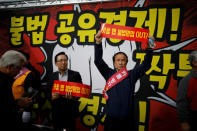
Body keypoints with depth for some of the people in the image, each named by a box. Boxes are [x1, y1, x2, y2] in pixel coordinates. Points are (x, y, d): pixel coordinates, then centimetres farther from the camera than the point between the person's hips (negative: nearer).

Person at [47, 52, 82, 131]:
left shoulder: (75, 75, -1)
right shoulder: (52, 76, 5)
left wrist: (73, 97, -22)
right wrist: (51, 96, -14)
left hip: (71, 111, -1)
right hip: (56, 111, 2)